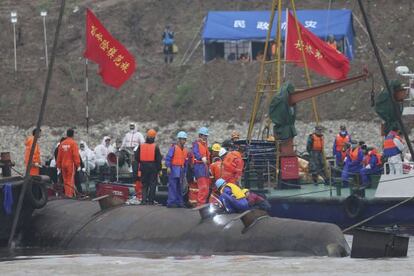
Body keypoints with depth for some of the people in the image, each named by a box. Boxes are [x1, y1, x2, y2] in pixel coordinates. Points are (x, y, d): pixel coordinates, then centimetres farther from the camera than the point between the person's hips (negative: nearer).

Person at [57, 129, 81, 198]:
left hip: (63, 164, 6)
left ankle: (66, 194, 16)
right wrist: (78, 165, -11)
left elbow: (59, 155, 10)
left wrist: (58, 165, 16)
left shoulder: (62, 143, 8)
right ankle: (70, 194, -9)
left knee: (65, 180, 12)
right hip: (71, 164, -5)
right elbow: (76, 155, -14)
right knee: (70, 180, -5)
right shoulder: (73, 143, -10)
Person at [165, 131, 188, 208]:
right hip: (174, 169, -7)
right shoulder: (174, 148, -3)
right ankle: (171, 202, -13)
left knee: (180, 187, 9)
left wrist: (185, 172, 19)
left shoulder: (185, 150, 17)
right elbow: (168, 158, -10)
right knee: (172, 186, -11)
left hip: (181, 170, 7)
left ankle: (179, 202, 13)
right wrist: (168, 167, -20)